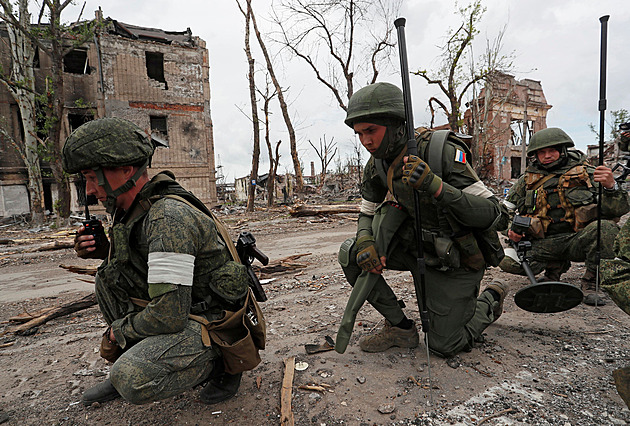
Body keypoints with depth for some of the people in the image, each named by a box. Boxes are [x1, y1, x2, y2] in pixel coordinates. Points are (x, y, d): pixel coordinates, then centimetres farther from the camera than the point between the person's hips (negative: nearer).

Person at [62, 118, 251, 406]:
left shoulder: (169, 217, -28)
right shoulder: (134, 211, 5)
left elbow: (169, 317, -29)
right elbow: (144, 264, 22)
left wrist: (120, 329, -8)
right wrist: (106, 250, 3)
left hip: (211, 324, -9)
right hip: (186, 311, 9)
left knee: (132, 382, -27)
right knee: (108, 277, 6)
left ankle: (218, 364, 0)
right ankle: (127, 364, 18)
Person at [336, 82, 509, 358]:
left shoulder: (442, 152, -27)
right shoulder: (377, 166, -8)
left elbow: (491, 213, -28)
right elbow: (368, 214, 5)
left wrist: (435, 186, -44)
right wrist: (365, 241, -19)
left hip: (457, 260, -5)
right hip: (417, 249, 5)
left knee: (443, 346, 3)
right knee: (351, 253, -14)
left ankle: (491, 300, 30)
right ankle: (400, 327, 1)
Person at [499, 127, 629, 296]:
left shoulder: (587, 174, 5)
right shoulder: (527, 180, 9)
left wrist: (610, 186, -22)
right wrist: (511, 230, -3)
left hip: (578, 240, -2)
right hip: (544, 244, 2)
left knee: (605, 227, -33)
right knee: (507, 262, -22)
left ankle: (591, 282, -10)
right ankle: (555, 266, 10)